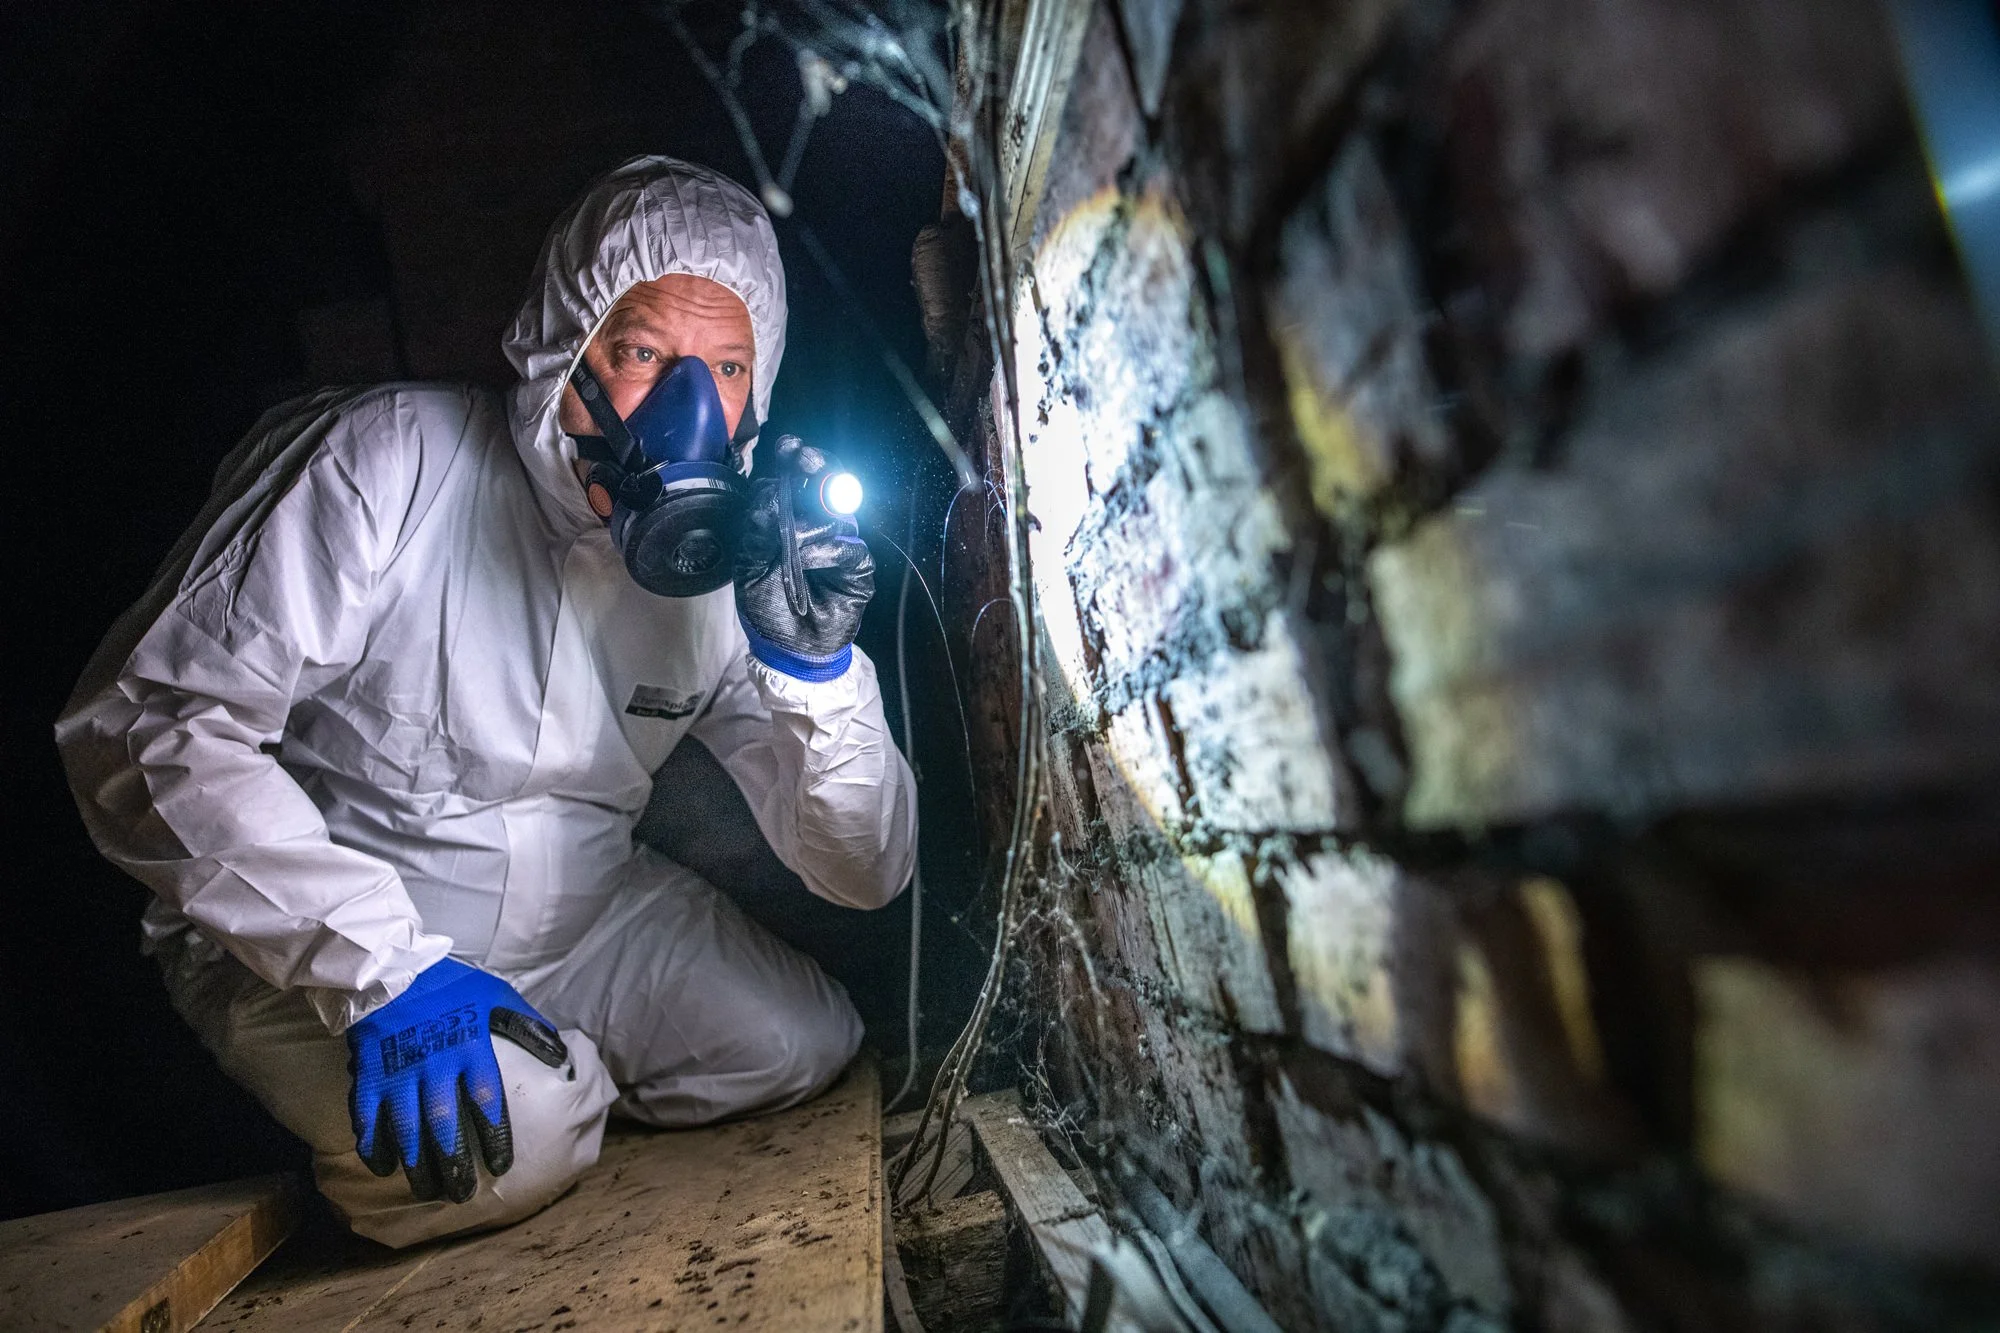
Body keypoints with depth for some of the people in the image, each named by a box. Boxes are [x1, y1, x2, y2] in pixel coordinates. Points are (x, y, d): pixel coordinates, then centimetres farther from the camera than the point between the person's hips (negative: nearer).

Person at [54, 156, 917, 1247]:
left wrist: (814, 668, -30)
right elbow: (148, 725, -21)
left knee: (807, 1045, -7)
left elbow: (865, 875, -11)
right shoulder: (390, 461, -21)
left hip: (580, 911, 5)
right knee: (512, 1130, -29)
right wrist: (382, 967, -30)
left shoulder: (735, 567, -11)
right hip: (310, 938, -4)